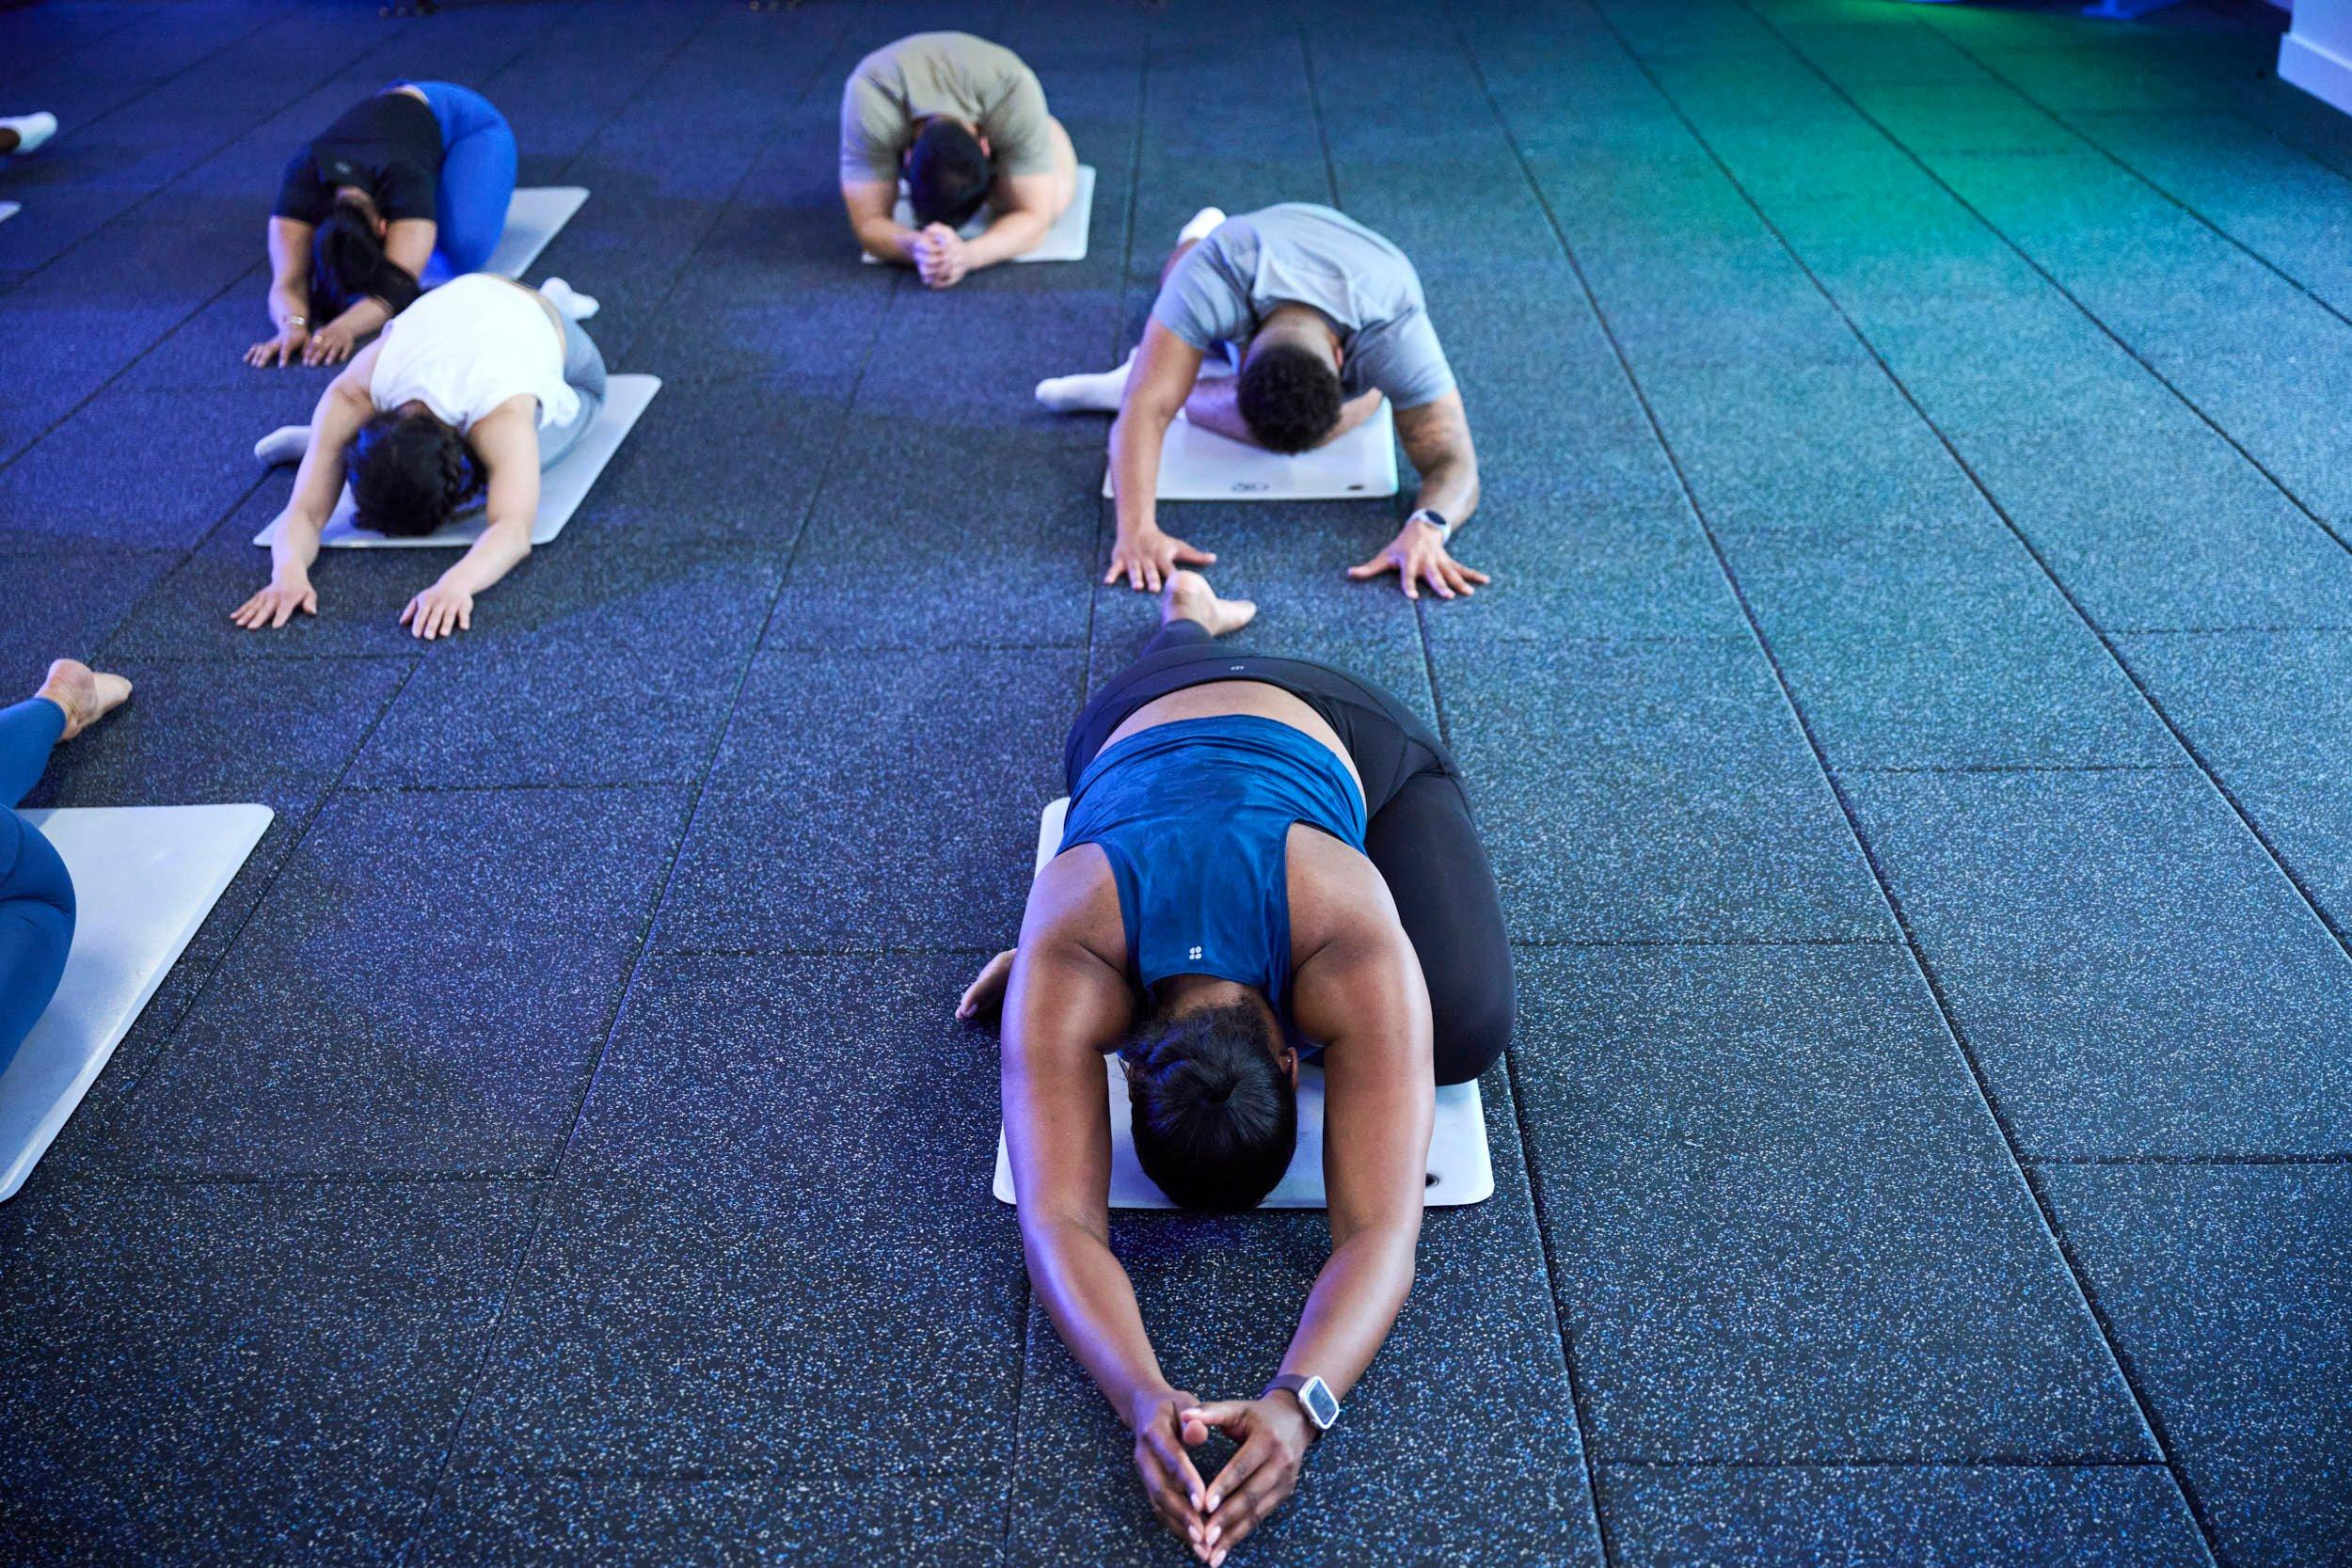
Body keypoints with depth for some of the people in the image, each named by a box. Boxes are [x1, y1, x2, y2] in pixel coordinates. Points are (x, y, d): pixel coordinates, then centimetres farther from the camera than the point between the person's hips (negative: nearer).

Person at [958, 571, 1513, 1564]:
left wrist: (1297, 1403, -67)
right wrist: (1146, 1400, -66)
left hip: (1336, 731, 0)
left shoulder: (1360, 959, -47)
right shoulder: (1063, 968, -45)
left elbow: (1382, 1231, -49)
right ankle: (1189, 616, 71)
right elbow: (1058, 1222, -48)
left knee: (1467, 1027, -6)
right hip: (1142, 727, 1)